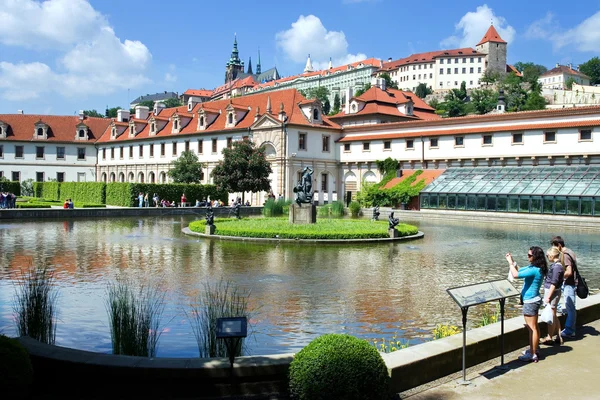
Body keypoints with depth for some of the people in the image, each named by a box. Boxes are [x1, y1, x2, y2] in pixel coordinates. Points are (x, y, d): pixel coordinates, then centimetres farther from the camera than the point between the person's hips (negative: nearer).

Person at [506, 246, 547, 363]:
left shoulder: (534, 270, -24)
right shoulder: (534, 267, 6)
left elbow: (516, 275, -28)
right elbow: (519, 270, 18)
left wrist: (510, 262, -16)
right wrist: (512, 261, 3)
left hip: (530, 302, -10)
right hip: (534, 300, 10)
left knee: (532, 329, -3)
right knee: (534, 327, 20)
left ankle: (532, 355, 3)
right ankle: (534, 349, 32)